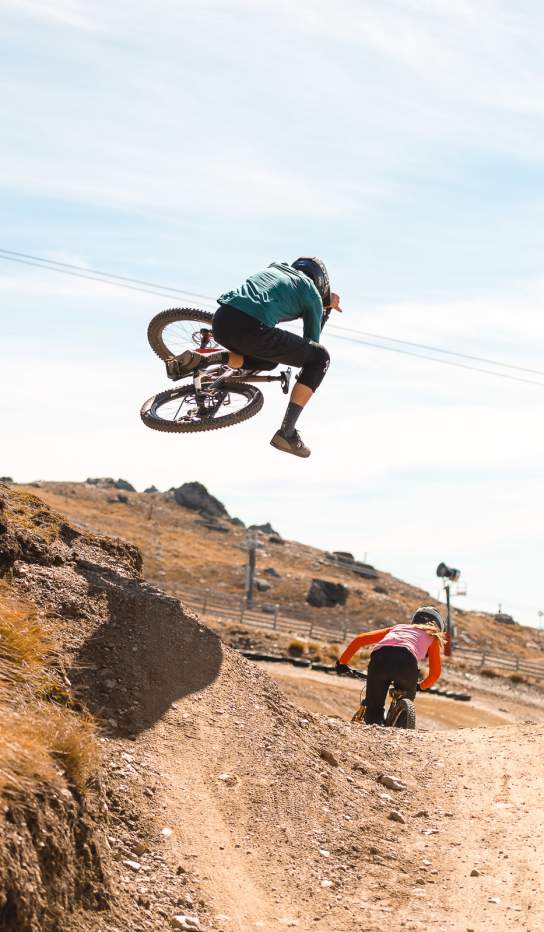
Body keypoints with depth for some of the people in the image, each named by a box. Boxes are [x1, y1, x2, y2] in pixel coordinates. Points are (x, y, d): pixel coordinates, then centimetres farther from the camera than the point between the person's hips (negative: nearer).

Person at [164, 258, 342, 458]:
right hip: (252, 330, -7)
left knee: (268, 359, 34)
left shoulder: (275, 267, 33)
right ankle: (287, 433, 5)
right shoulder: (313, 295, 17)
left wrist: (325, 301, 64)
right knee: (320, 357, 11)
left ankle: (201, 360, 12)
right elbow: (312, 341, 25)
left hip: (221, 321, 7)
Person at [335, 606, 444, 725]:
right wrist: (421, 686, 46)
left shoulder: (397, 627, 40)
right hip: (407, 661, -2)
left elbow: (359, 639, 34)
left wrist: (342, 663, 40)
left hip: (380, 658, 2)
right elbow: (435, 672, 27)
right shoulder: (432, 637, 34)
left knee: (374, 708, 13)